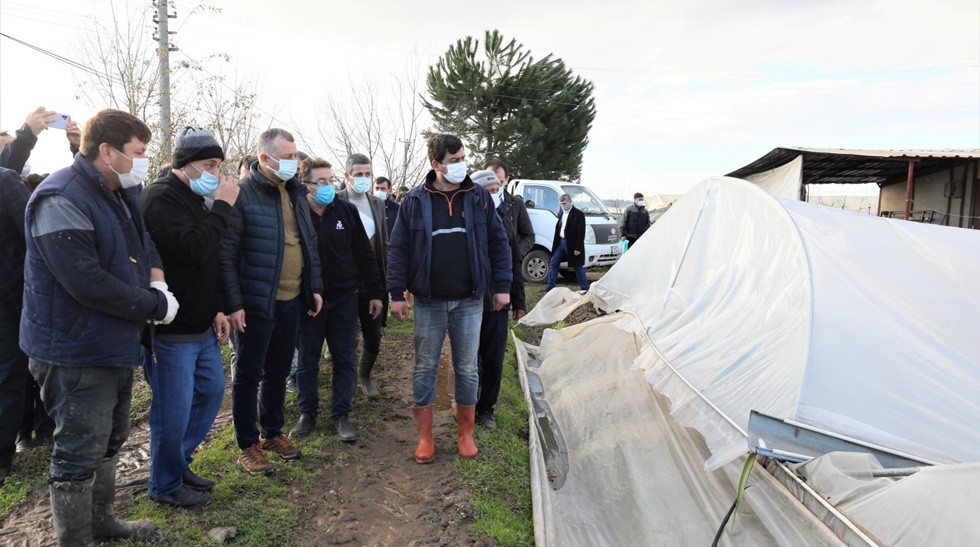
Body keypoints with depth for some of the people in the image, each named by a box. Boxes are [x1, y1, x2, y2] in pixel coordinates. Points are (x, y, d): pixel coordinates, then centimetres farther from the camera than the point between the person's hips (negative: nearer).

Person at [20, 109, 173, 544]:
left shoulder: (119, 194, 9)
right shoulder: (61, 201, -21)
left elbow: (142, 240, 22)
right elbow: (88, 284, -28)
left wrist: (155, 277, 0)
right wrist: (157, 306, -18)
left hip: (115, 345, 10)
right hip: (76, 354, -10)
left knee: (110, 439, 21)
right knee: (79, 452, 3)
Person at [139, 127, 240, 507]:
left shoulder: (194, 198, 14)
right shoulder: (161, 198, -16)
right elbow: (195, 249, -30)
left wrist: (216, 309, 13)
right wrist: (222, 206, -21)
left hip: (201, 326, 10)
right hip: (171, 330, -9)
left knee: (211, 392, 19)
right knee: (173, 411, 3)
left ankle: (179, 463, 36)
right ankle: (166, 486, 23)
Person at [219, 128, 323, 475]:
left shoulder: (295, 192, 10)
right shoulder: (242, 193, -12)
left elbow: (310, 243, 16)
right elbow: (226, 254, -15)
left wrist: (314, 288, 12)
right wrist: (232, 304, -18)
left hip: (292, 301, 7)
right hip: (256, 303, -6)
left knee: (279, 372, 18)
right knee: (248, 375, 7)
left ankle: (272, 432, 34)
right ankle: (247, 445, 20)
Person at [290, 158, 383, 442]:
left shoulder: (347, 211, -2)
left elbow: (364, 255, 3)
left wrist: (375, 292, 3)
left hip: (344, 299, 2)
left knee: (344, 360, 8)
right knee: (307, 361, 11)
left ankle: (341, 414, 22)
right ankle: (307, 413, 28)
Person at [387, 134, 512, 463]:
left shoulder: (479, 198, 2)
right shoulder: (415, 201, -1)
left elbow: (498, 243, 5)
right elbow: (398, 249, 0)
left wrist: (502, 286, 1)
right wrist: (397, 293, -5)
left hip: (469, 301, 1)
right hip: (429, 301, 0)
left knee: (467, 368, 10)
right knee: (425, 367, 8)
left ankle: (465, 433, 26)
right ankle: (424, 436, 22)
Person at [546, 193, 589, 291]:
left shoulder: (578, 214, -11)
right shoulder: (562, 214, 12)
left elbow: (581, 233, -15)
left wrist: (578, 248, -19)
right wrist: (555, 244, 11)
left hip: (571, 244, -7)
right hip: (561, 242, 7)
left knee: (577, 267, 1)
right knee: (553, 263, 6)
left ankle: (585, 288, 13)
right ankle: (551, 286, 14)